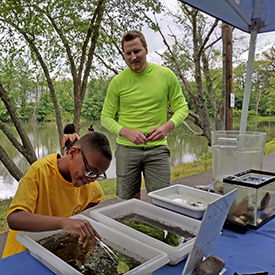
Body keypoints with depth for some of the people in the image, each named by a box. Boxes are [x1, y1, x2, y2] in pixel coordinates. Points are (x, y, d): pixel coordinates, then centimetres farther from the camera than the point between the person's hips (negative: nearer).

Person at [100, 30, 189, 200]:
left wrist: (167, 126, -13)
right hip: (126, 148, 1)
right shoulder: (118, 81, 1)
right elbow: (106, 117, 4)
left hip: (157, 148, 0)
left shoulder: (166, 75, 1)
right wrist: (127, 132, -14)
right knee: (130, 201, 11)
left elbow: (182, 107, 6)